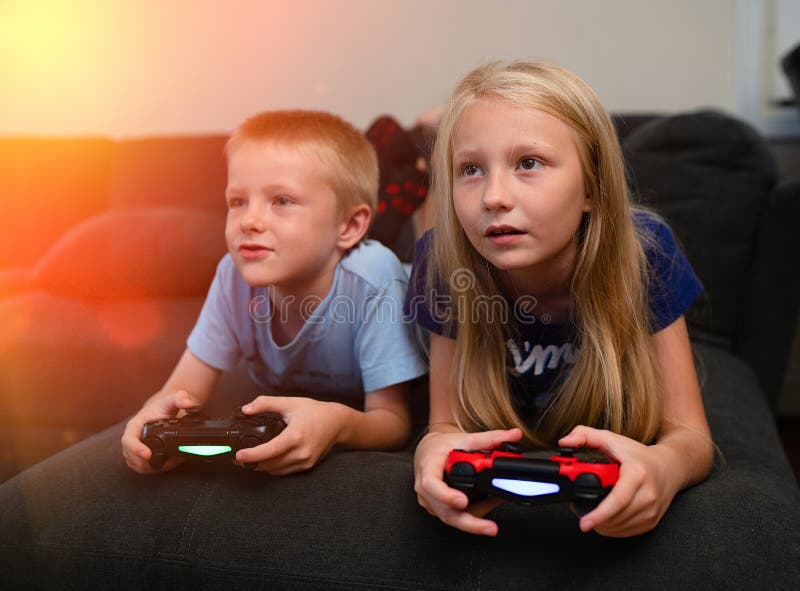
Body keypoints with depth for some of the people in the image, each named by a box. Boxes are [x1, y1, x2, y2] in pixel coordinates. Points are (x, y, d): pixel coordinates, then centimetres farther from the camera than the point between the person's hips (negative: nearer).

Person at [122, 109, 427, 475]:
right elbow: (185, 389, -17)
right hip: (286, 426, 4)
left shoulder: (372, 279, -34)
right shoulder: (235, 274, -22)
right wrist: (155, 416, -42)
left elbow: (394, 422, -30)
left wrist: (338, 424, -53)